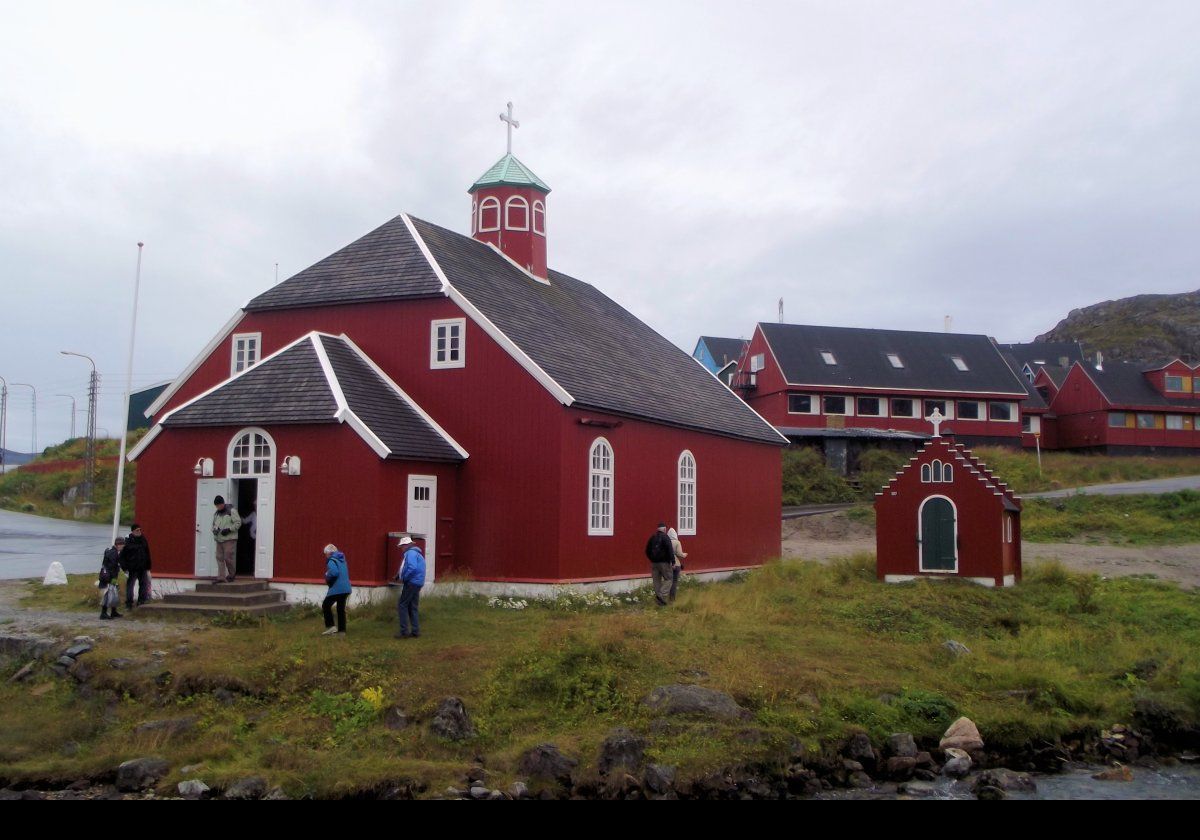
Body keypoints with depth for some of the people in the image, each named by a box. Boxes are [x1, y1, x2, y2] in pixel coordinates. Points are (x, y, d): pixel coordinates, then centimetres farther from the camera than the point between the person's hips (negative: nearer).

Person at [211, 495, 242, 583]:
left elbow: (238, 523, -9)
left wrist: (229, 529, -19)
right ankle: (220, 577, 9)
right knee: (220, 558, 5)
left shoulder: (231, 511, -6)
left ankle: (232, 575, 10)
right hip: (219, 539, 7)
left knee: (228, 558, -7)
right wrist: (214, 530, 2)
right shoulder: (216, 513, 14)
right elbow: (214, 524, 24)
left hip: (229, 539, -7)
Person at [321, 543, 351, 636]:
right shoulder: (342, 560, 18)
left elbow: (333, 573, -26)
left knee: (326, 605, 5)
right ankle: (342, 630, 13)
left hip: (337, 589, -8)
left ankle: (331, 626, -4)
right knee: (341, 609, 12)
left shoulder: (332, 561, -10)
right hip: (346, 588, 8)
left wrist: (327, 578, -7)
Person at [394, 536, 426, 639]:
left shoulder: (411, 553, -13)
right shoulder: (416, 553, 20)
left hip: (412, 583, -10)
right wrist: (400, 575, 13)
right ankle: (416, 631, 14)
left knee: (402, 605, -5)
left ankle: (404, 631, -6)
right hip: (417, 583, 10)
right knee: (412, 607, 14)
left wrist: (404, 578, -15)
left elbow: (412, 568, -28)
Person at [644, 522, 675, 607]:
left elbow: (647, 550, 17)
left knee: (657, 580, 11)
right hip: (664, 562, -6)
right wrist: (673, 561, -14)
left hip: (654, 562, 6)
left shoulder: (652, 537, 10)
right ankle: (661, 596, -15)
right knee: (668, 579, 2)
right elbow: (670, 550, -18)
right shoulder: (665, 537, -11)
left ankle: (659, 600, 13)